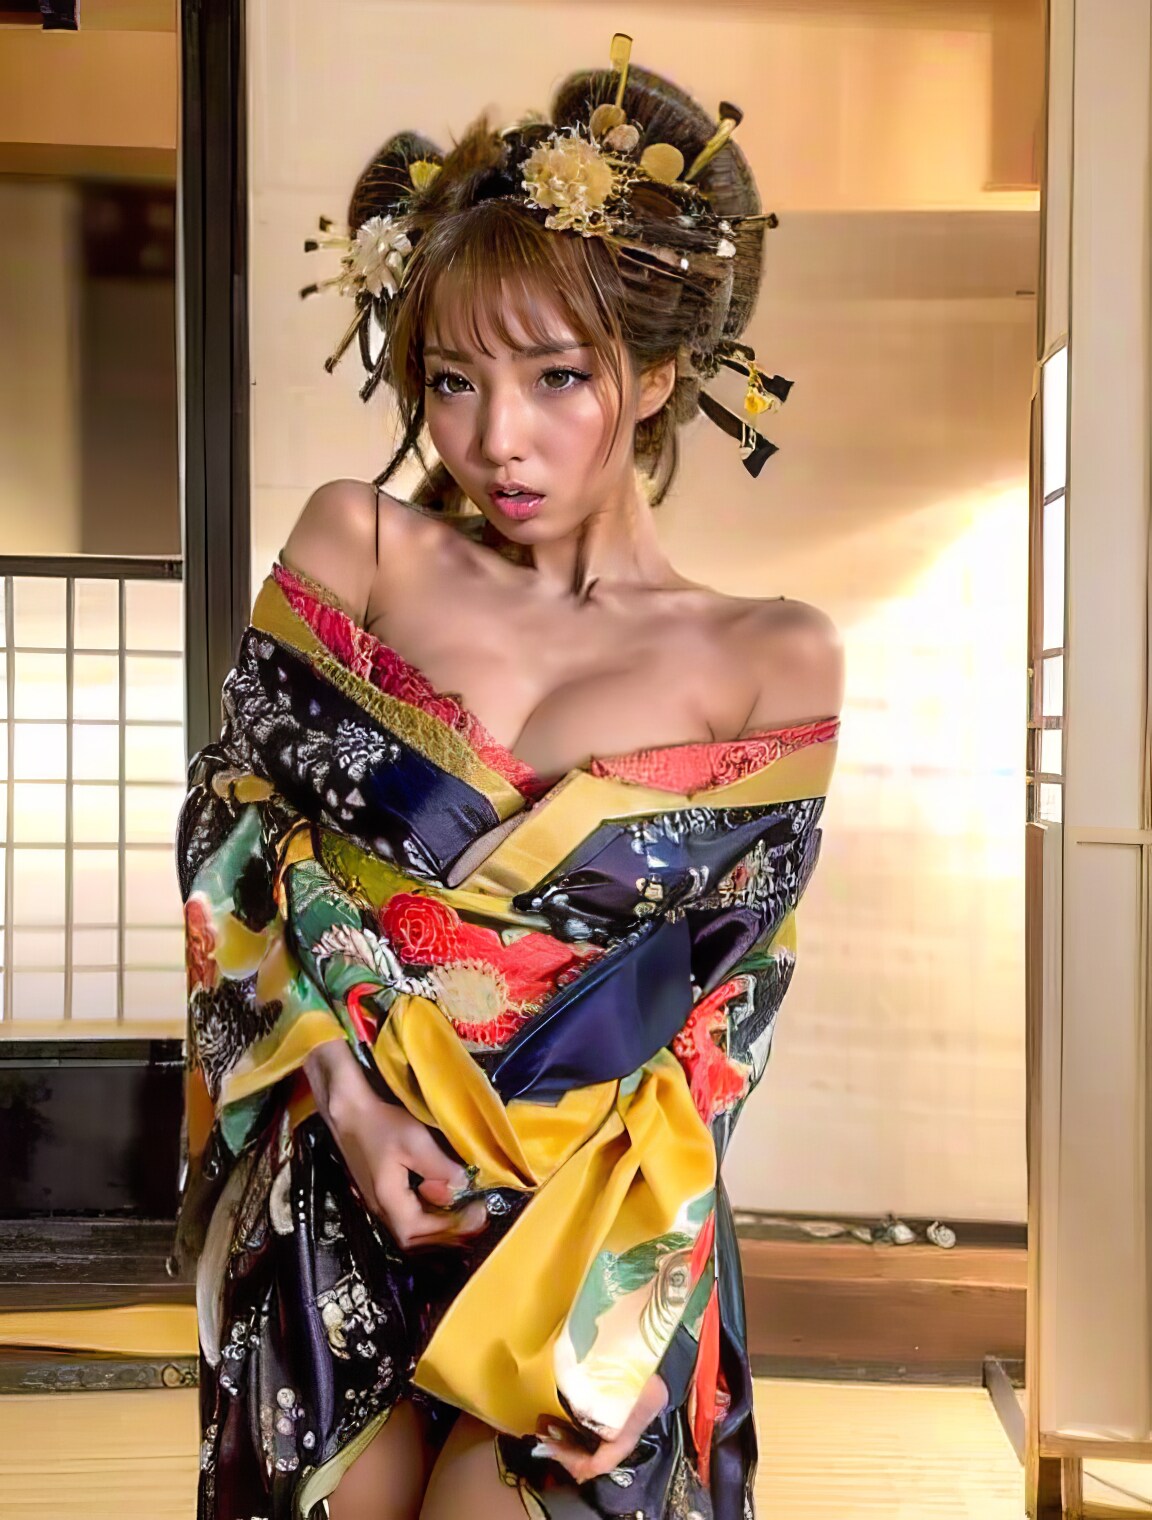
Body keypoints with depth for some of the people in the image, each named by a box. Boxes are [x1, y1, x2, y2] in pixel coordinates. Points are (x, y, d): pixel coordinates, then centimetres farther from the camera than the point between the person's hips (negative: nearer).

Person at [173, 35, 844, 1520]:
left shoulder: (776, 660, -5)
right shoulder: (354, 541, -2)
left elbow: (736, 982, -2)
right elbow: (232, 832, 0)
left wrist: (602, 1255, -12)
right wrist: (348, 1095, -10)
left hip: (607, 1218, -1)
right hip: (337, 1178, 1)